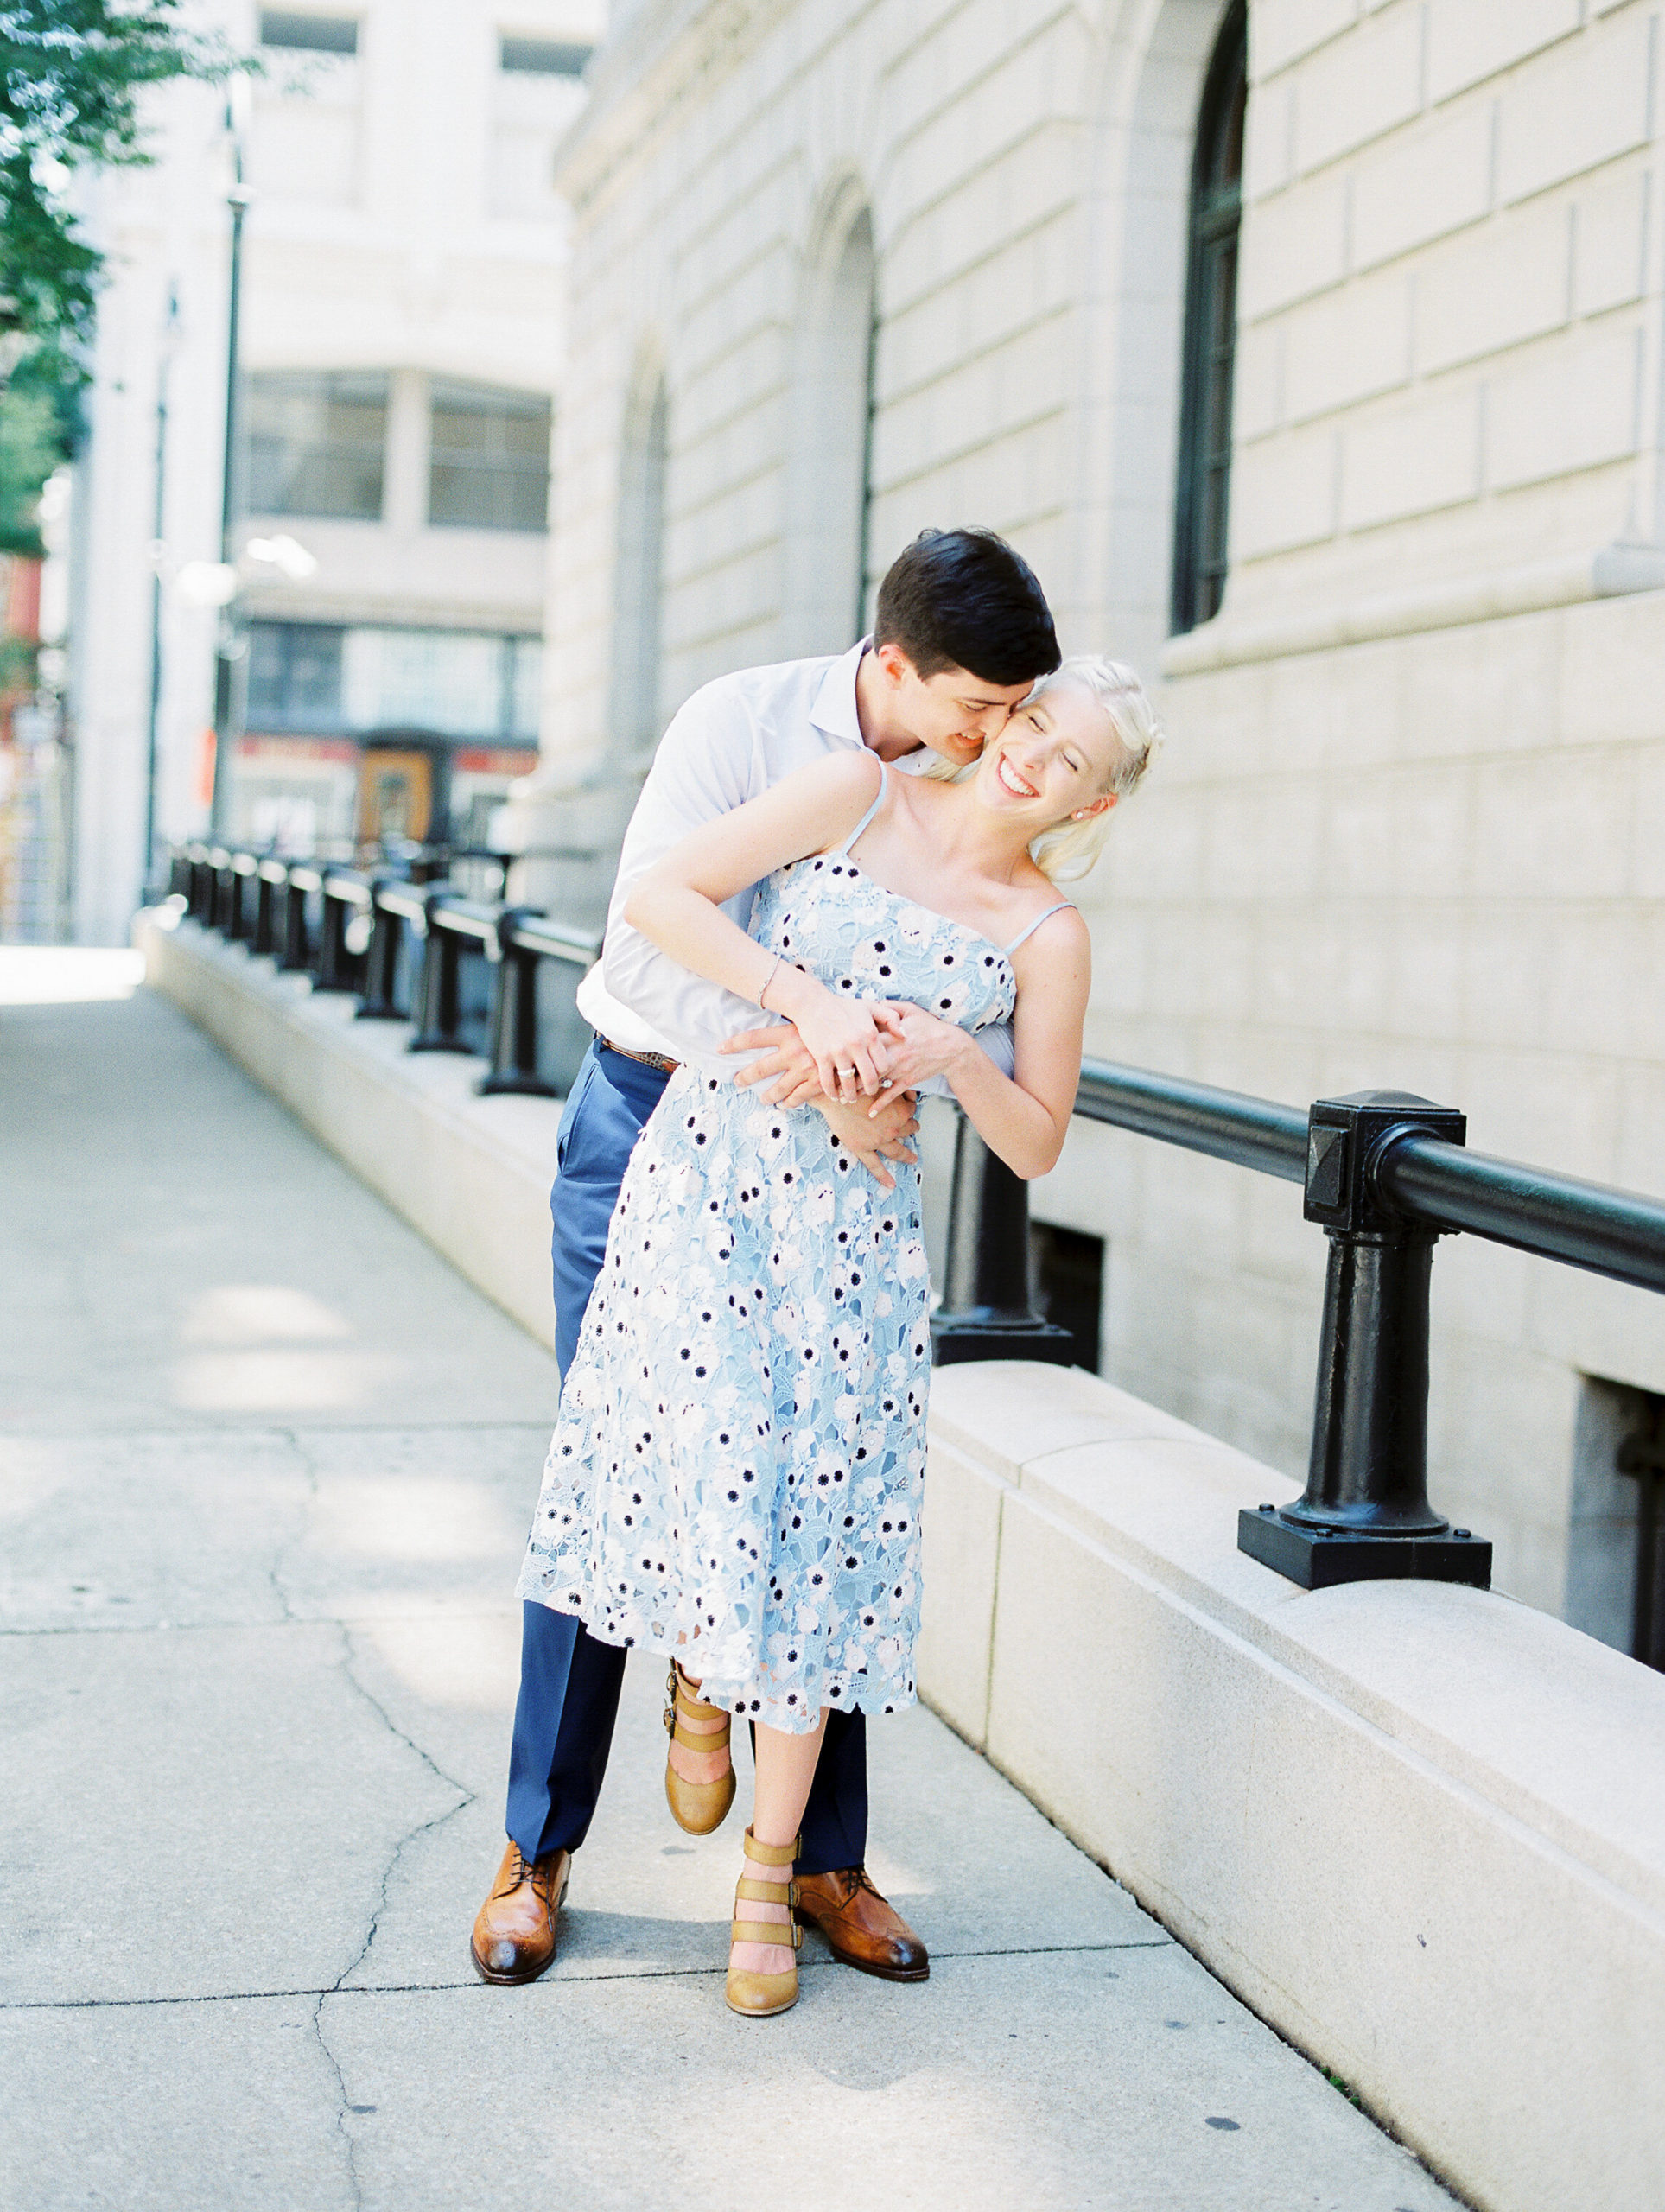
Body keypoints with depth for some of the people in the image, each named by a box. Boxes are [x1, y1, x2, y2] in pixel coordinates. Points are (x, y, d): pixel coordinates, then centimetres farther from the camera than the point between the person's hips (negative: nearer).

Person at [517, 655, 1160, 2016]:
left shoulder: (1047, 938, 1)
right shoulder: (858, 795, 0)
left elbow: (1037, 1147, 6)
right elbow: (660, 897, -5)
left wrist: (954, 1054, -12)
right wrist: (808, 1001, -15)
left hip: (849, 1234, 1)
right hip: (705, 1182, -1)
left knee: (818, 1529, 2)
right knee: (705, 1476, -8)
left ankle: (771, 1878, 17)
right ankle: (697, 1690, 28)